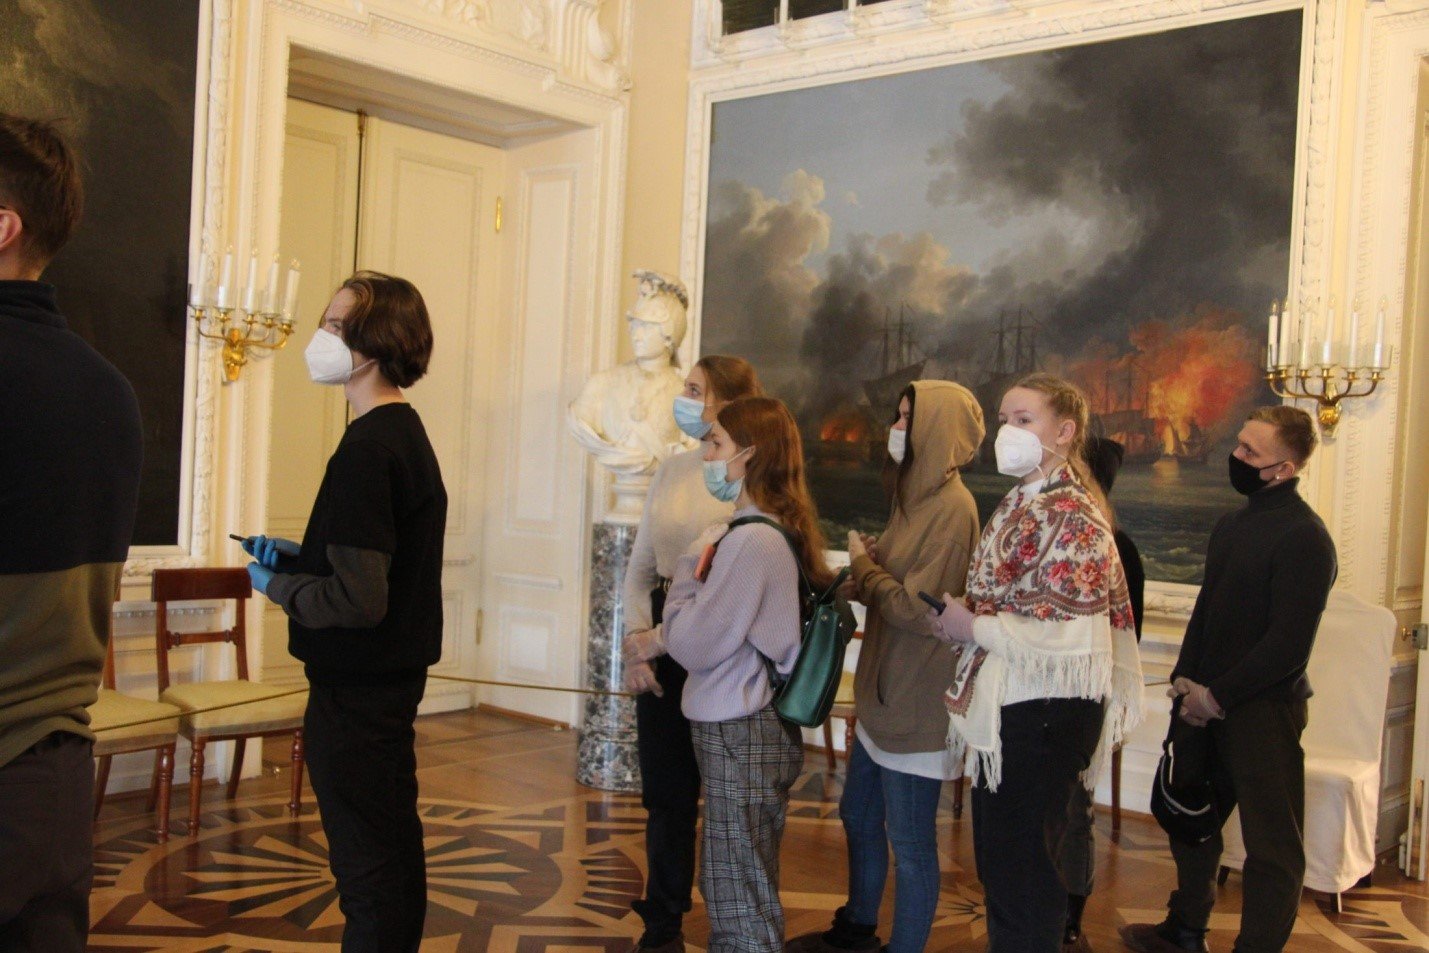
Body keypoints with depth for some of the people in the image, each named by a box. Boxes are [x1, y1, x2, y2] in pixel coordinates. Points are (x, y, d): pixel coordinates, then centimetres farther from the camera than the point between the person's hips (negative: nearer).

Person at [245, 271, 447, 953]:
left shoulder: (366, 450, -22)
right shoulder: (408, 432, 8)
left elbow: (359, 601, -26)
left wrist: (276, 584, -10)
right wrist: (301, 556, 10)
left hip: (356, 688, -10)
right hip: (398, 672, 10)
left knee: (366, 862, 2)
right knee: (397, 841, 21)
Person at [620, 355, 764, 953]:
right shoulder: (673, 469, 7)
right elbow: (640, 566, 9)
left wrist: (659, 639, -14)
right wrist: (637, 640, -4)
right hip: (662, 649, 5)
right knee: (666, 791, 12)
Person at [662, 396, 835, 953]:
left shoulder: (752, 540, -21)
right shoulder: (779, 530, 10)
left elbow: (694, 644, -18)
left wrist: (688, 573, -6)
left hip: (741, 737, -10)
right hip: (749, 725, 10)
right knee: (740, 897, 21)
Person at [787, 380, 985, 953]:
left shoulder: (952, 507, -19)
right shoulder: (917, 494, 10)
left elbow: (918, 609, -22)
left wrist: (863, 566, -8)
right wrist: (870, 563, -6)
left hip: (917, 706, -10)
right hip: (884, 692, 10)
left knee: (910, 840, 4)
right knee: (858, 815, 22)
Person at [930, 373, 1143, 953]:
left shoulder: (1071, 514, -17)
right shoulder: (1023, 503, 13)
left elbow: (1071, 633, -24)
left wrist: (973, 627, -17)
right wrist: (963, 618, 6)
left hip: (1044, 714, -9)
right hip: (1012, 705, 9)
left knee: (1020, 870, 2)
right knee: (999, 857, 19)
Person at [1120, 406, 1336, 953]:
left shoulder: (1303, 538, -16)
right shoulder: (1233, 525, 11)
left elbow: (1289, 646, -19)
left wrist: (1218, 695, -14)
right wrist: (1185, 680, 5)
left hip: (1264, 709, -9)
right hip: (1207, 704, 9)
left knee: (1271, 844, 3)